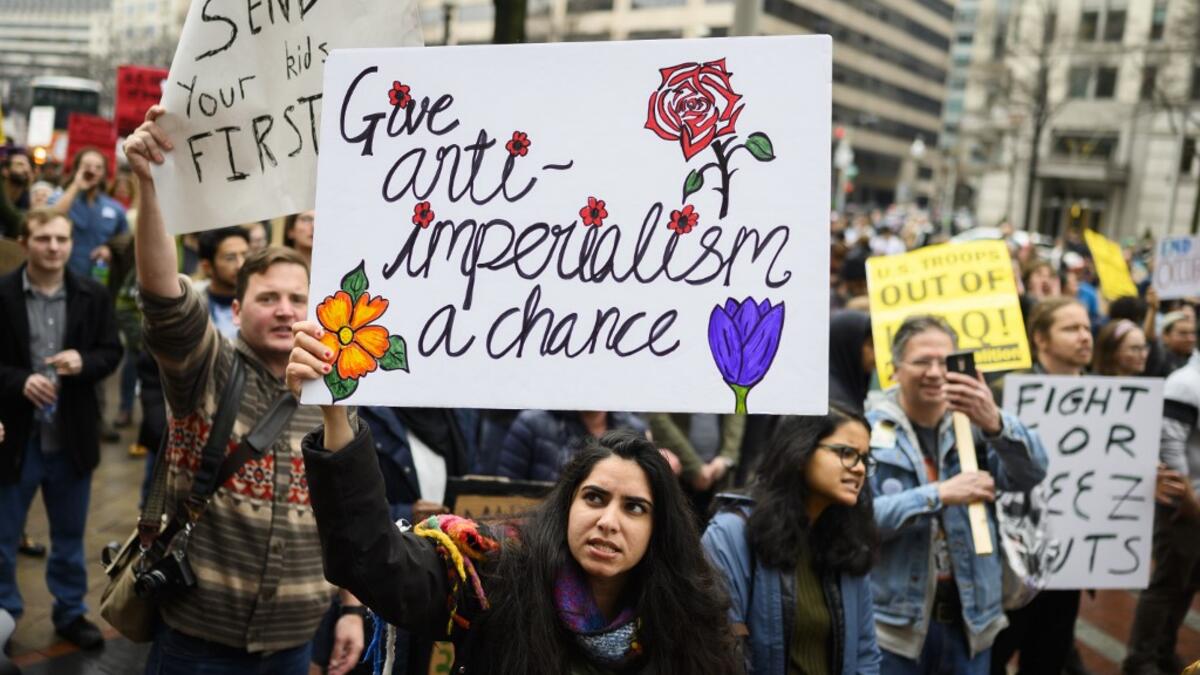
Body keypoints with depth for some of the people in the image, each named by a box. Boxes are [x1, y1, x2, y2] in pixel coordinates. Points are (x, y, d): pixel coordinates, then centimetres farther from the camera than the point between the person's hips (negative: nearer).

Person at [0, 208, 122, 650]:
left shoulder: (93, 296, 0)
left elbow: (112, 352, 3)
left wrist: (84, 361, -17)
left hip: (73, 437, 3)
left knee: (70, 535, 18)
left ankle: (71, 612, 34)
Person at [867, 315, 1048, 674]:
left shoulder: (974, 423, 3)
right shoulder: (870, 431, -7)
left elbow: (1031, 474, -12)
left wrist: (995, 423, -30)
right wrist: (937, 495, -25)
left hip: (969, 620, 3)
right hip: (895, 623, -3)